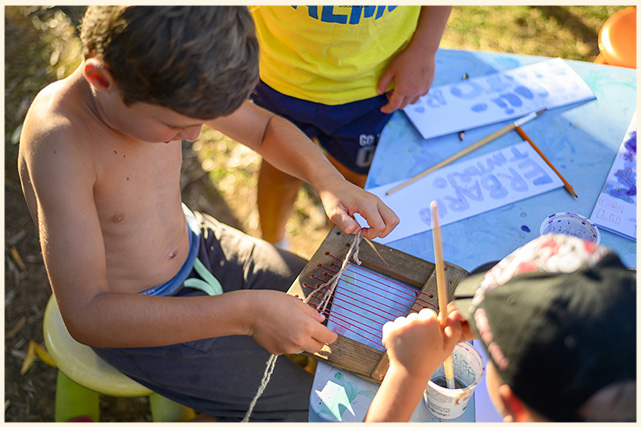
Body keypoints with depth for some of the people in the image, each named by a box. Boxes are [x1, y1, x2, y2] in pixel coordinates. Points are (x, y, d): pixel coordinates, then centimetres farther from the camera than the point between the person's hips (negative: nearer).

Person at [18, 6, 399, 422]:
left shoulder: (167, 84, -17)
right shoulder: (59, 141, -37)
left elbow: (266, 128, 0)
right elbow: (85, 314, -38)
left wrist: (329, 181, -19)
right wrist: (244, 313, -43)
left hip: (199, 247, 6)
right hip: (132, 315, -6)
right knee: (303, 403, -5)